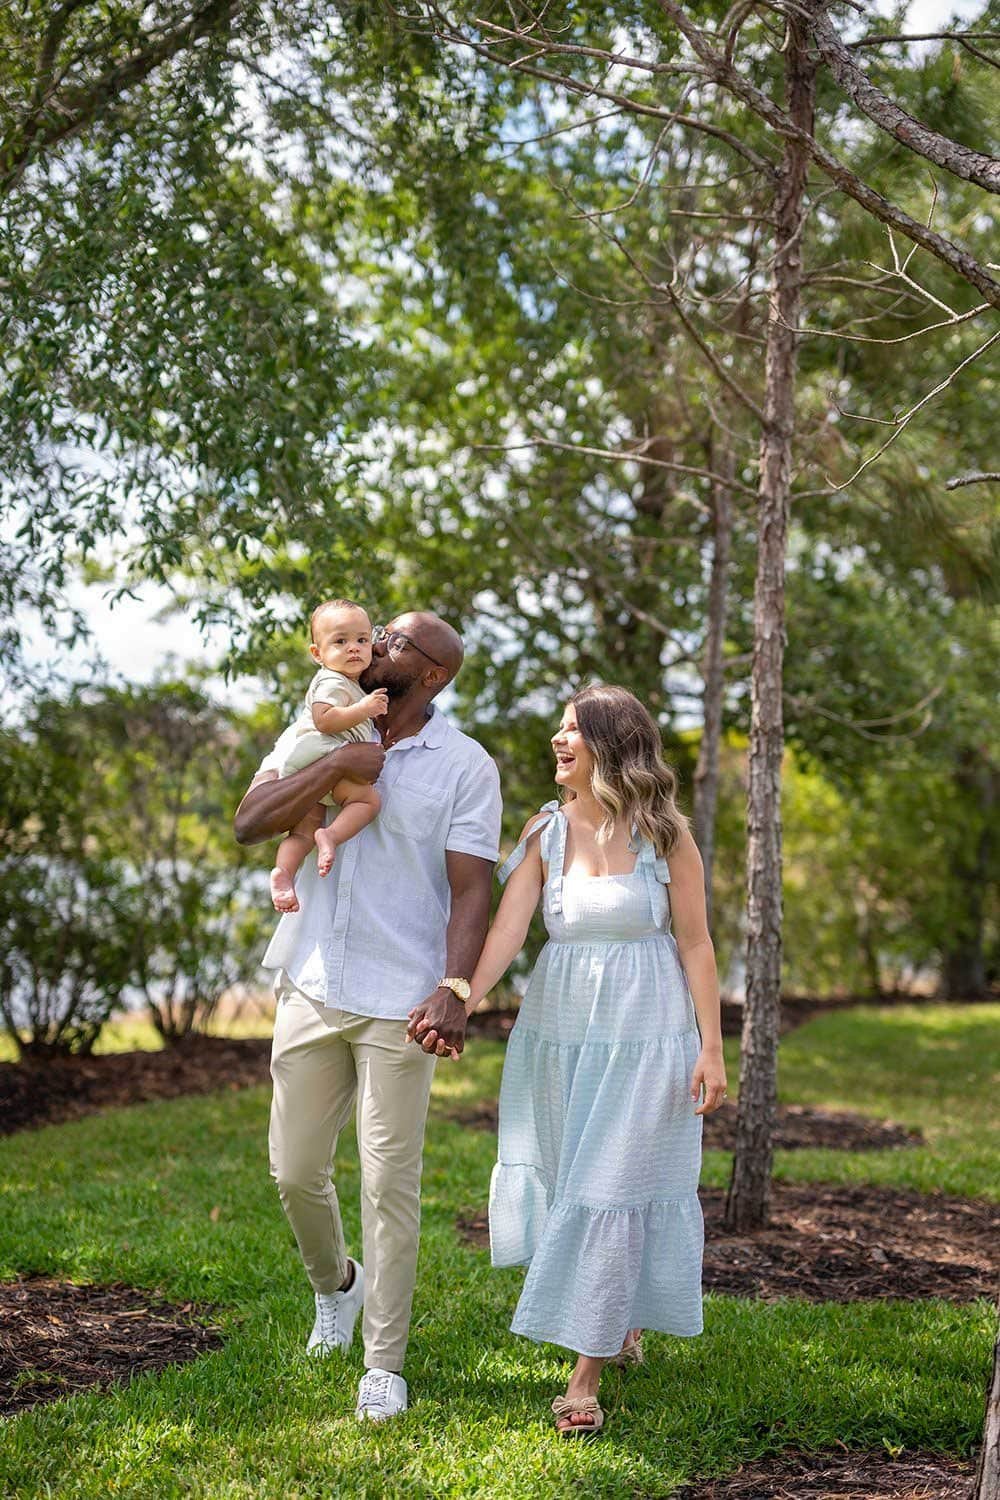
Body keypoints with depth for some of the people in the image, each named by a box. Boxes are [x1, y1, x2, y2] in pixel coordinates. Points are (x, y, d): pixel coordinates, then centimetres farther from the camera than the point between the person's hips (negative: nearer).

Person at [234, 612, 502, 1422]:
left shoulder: (465, 767, -4)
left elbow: (471, 890, -9)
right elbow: (250, 820, -5)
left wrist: (454, 989, -23)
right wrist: (338, 765, -16)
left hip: (400, 1003, -4)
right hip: (311, 989, 4)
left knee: (390, 1185, 0)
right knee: (296, 1171, 12)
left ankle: (385, 1363, 14)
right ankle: (335, 1283, 42)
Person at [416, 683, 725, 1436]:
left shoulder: (665, 835, -6)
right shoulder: (546, 832, 2)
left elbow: (696, 944, -4)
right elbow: (507, 929, -9)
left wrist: (712, 1048, -8)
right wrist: (461, 1001, -25)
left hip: (645, 1037, -4)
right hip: (559, 1029, 4)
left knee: (611, 1194, -4)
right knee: (568, 1185, 13)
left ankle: (586, 1377, 4)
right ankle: (623, 1318, 40)